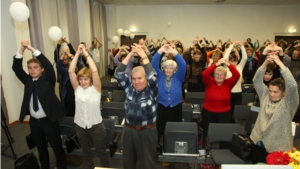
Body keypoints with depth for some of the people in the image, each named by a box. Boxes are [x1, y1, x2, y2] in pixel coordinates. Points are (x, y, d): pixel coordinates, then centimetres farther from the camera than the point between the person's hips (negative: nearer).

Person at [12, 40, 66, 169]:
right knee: (41, 148, 20)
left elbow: (48, 65, -22)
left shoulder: (47, 80, -7)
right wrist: (22, 49, -17)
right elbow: (16, 68, -5)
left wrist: (32, 49, -24)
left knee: (57, 147, 9)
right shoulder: (27, 80, 4)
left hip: (49, 120, -4)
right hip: (34, 121, 4)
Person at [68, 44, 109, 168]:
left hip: (96, 126, -3)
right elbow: (70, 71, -12)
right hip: (80, 126, 3)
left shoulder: (96, 88, -11)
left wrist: (86, 54, -18)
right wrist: (78, 53, -14)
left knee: (101, 152, 14)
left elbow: (94, 71, -25)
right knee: (86, 153, 22)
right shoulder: (77, 89, -2)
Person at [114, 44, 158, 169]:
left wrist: (143, 56, -22)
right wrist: (130, 55, -14)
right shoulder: (129, 87, 1)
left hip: (146, 131, -3)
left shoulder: (151, 89, -8)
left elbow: (152, 76, -26)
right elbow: (118, 74, -7)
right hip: (128, 130, 4)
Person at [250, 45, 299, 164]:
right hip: (259, 143, 4)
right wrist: (266, 63, -18)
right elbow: (256, 81, -5)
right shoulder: (265, 96, 2)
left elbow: (292, 85, -27)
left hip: (277, 147, -4)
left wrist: (280, 63, -26)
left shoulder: (288, 103, -10)